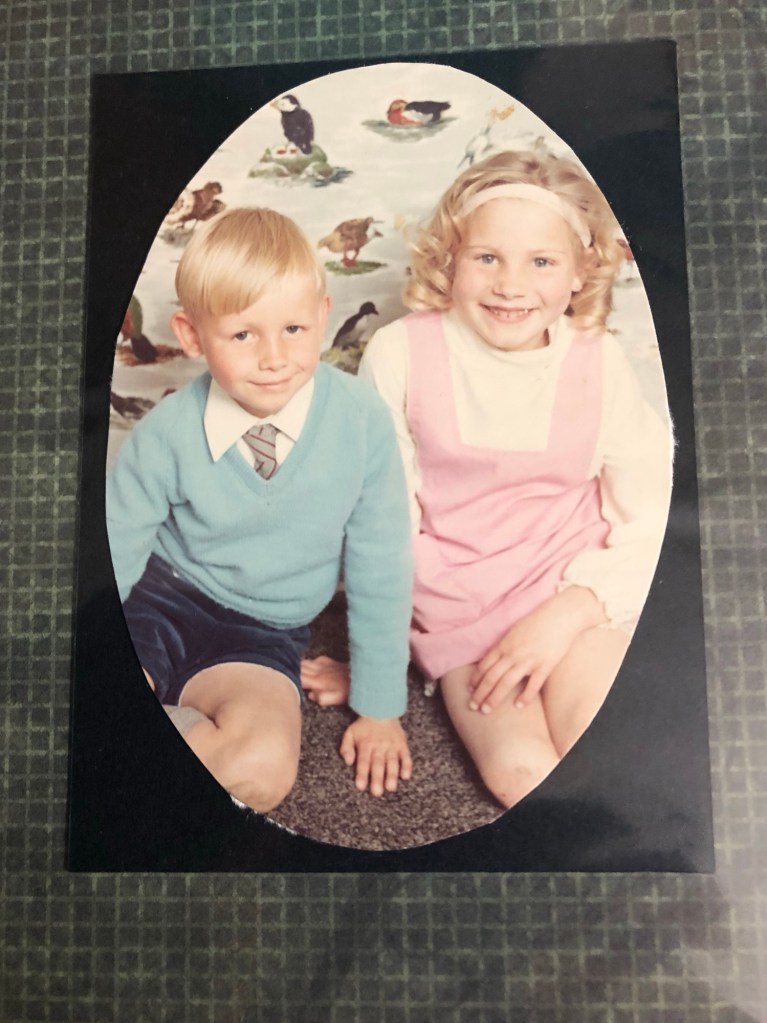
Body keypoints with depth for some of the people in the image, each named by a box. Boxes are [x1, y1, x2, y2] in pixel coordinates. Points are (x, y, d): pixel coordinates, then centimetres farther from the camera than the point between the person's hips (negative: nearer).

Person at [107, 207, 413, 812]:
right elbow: (111, 555, -5)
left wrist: (381, 708, -2)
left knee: (263, 769, -27)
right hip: (157, 600, 0)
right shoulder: (167, 434, -15)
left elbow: (381, 571, -8)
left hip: (260, 635, 1)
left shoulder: (363, 421, -16)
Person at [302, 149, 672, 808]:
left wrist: (562, 616, -16)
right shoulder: (402, 352, -9)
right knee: (522, 774, -16)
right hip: (458, 600, 0)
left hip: (579, 589, 1)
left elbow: (652, 519, -3)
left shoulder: (599, 363, -6)